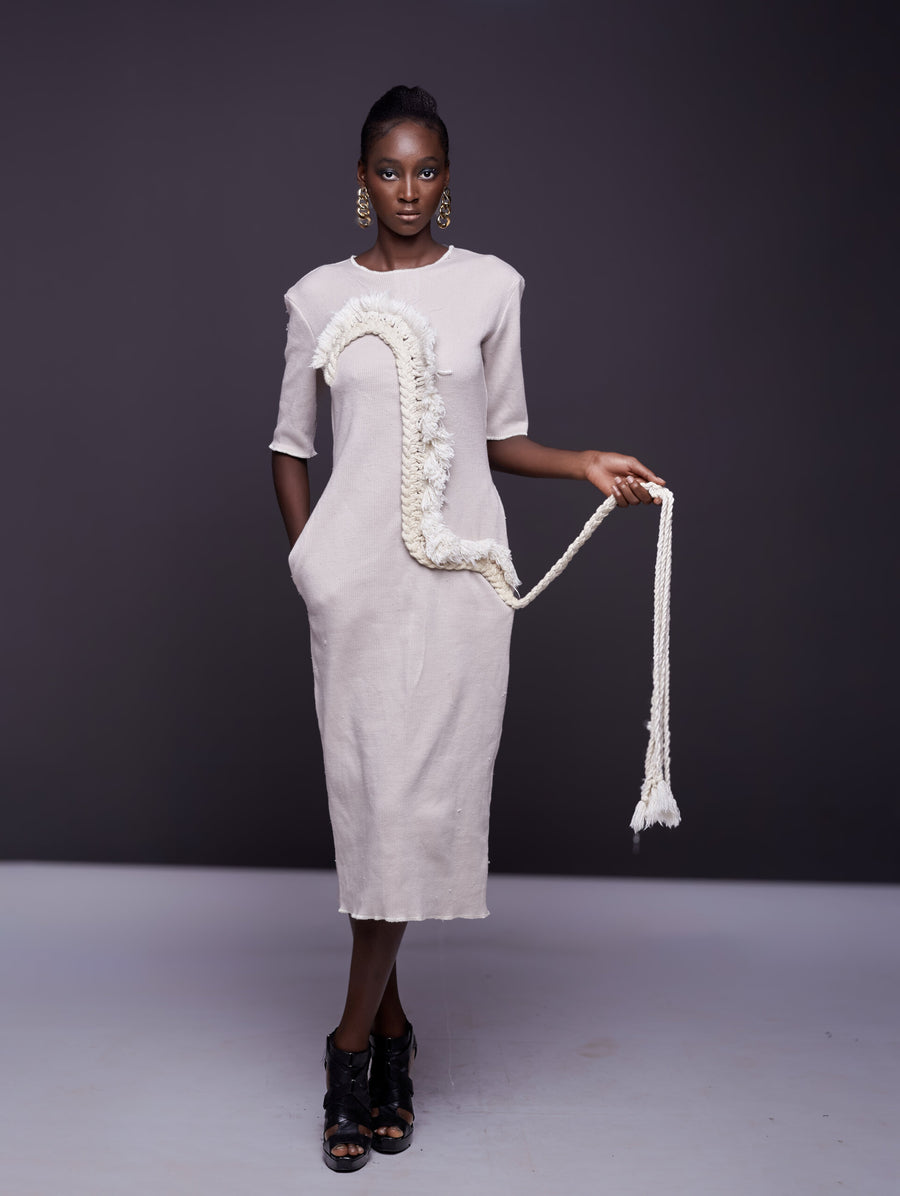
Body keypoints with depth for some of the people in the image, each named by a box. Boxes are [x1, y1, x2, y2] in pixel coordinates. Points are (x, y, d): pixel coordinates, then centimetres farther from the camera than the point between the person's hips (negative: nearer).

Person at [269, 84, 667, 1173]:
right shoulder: (319, 297, 8)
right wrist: (308, 564, 3)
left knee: (423, 795, -4)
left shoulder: (489, 287, 6)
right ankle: (392, 1031, 19)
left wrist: (588, 464, -4)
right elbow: (290, 446, 12)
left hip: (458, 568, -1)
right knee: (368, 791, 2)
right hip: (357, 570, 1)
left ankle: (355, 1040, 9)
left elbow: (504, 437, 12)